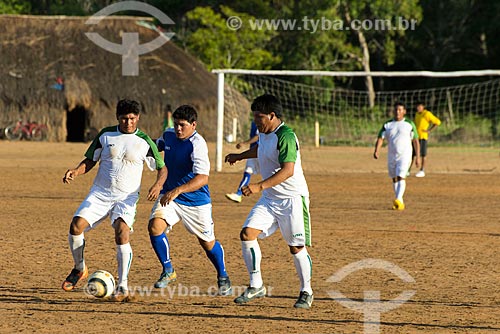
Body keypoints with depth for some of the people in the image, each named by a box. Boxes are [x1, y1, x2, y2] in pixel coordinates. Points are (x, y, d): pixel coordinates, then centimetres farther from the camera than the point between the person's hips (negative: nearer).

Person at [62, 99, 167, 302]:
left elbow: (162, 168, 5)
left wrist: (158, 185, -16)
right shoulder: (106, 135, 4)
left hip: (126, 197, -3)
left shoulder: (145, 142, -2)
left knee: (122, 232, -26)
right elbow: (91, 160, 13)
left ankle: (123, 286, -20)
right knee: (76, 225, -14)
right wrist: (76, 171, -7)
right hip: (100, 193, 3)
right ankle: (79, 269, 12)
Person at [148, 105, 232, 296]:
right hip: (170, 194, 5)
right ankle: (168, 271, -1)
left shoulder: (197, 144, -24)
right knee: (155, 226, -19)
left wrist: (177, 191, -46)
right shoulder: (169, 135, -2)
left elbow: (202, 178, -35)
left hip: (196, 201, -5)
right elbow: (157, 145, 25)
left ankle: (223, 277, 34)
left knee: (207, 242, 8)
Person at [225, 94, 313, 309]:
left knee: (296, 247, -2)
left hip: (292, 198, -8)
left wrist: (260, 186, -40)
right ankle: (256, 286, 1)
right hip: (269, 198, 8)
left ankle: (306, 292, 16)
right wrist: (240, 156, 41)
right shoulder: (264, 133, 7)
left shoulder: (286, 136, -21)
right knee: (247, 233, -7)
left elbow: (288, 170, -32)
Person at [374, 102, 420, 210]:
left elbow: (416, 141, 3)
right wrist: (376, 150, -20)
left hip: (404, 155, -4)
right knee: (394, 179, 11)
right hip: (391, 156, 4)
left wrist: (418, 157, -1)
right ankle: (400, 203, 23)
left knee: (401, 177, -20)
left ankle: (399, 200, -30)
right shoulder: (387, 125, 6)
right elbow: (380, 138, -2)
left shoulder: (409, 124, -1)